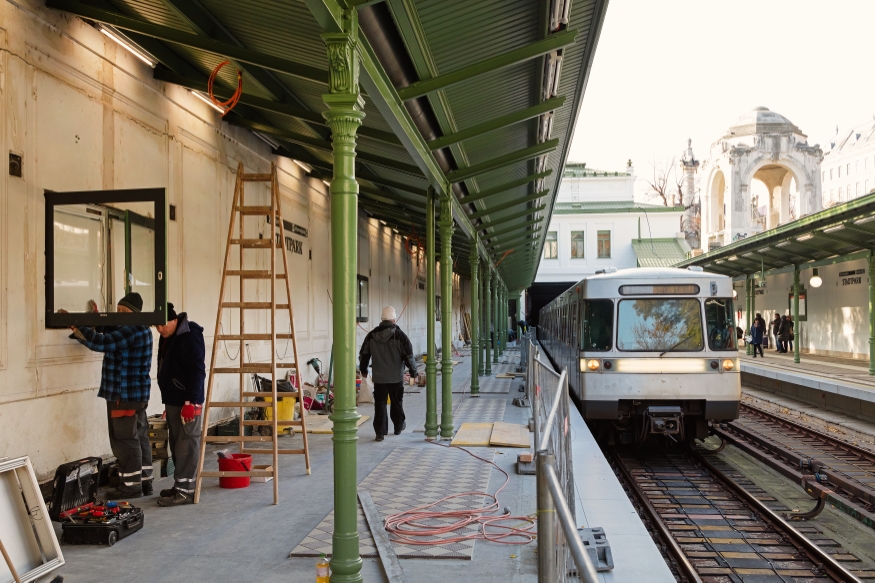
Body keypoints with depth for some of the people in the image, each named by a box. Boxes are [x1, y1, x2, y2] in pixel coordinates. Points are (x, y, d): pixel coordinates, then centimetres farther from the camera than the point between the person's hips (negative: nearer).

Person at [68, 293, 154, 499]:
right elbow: (111, 332, 18)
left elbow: (103, 343, -27)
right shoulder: (140, 330, 16)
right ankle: (144, 482, 18)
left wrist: (76, 326, -25)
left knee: (124, 440, -5)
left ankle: (131, 486, 0)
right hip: (136, 394, 11)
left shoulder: (132, 331, -17)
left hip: (125, 394, -11)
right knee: (139, 437, 12)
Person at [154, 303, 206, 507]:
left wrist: (191, 402, -24)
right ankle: (180, 485, 23)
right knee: (176, 445, 14)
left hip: (187, 402, -10)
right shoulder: (166, 338, 15)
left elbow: (197, 371, -21)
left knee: (186, 445, -7)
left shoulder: (190, 337, -16)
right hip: (173, 400, 10)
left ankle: (185, 490, -4)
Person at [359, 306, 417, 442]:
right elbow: (408, 355, -8)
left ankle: (380, 432, -1)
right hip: (396, 377, -1)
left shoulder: (371, 335, 0)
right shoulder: (399, 335, -10)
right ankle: (398, 427, 31)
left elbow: (363, 355, 9)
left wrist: (363, 370, 24)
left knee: (380, 404, 4)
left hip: (379, 378, 1)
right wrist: (413, 370, 5)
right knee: (397, 403, 15)